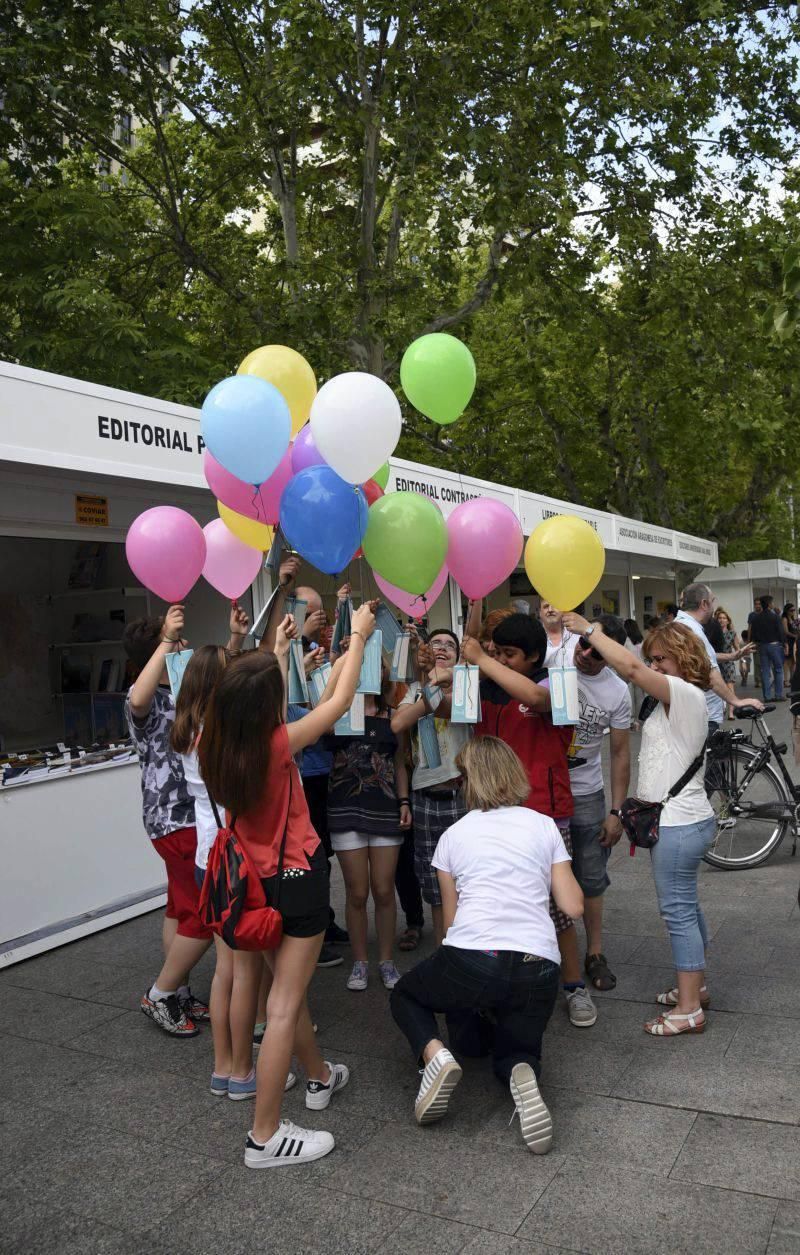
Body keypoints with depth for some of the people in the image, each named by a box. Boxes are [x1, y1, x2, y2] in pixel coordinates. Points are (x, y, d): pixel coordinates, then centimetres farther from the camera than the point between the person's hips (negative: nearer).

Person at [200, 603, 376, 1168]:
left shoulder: (218, 746, -7)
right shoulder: (277, 744, -23)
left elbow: (261, 700, 15)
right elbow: (340, 701, -10)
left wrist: (279, 650, 25)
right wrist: (358, 636, 3)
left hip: (257, 879, 7)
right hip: (299, 878, -7)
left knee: (288, 988, 22)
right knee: (284, 1005, -1)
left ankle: (320, 1077, 43)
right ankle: (266, 1135, 7)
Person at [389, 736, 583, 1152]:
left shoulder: (454, 834, 11)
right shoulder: (544, 826, 11)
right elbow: (574, 906, 10)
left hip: (470, 963, -1)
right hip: (538, 971, 2)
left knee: (404, 995, 28)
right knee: (516, 1051, 28)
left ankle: (434, 1054, -3)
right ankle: (523, 1077, -9)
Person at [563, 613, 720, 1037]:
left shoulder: (685, 694, -19)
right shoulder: (677, 698, 12)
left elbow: (629, 667, -29)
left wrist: (590, 630, -20)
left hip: (678, 825, -10)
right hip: (682, 819, 10)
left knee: (678, 910, -2)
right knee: (685, 906, 19)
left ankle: (689, 1009, 8)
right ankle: (695, 987, 32)